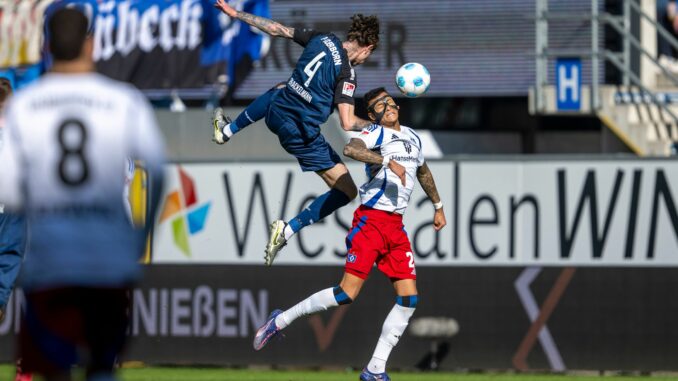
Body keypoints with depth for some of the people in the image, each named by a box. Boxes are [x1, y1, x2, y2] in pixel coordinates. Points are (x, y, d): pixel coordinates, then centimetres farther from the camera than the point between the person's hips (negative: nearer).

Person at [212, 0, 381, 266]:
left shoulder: (322, 40, 0)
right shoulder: (346, 73, -19)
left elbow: (276, 29, 9)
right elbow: (347, 123, -23)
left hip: (277, 115, 7)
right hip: (302, 135, -7)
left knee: (274, 94, 45)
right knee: (347, 191, 2)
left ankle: (227, 130, 57)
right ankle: (288, 230, -2)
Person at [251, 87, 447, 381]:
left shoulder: (412, 137, 17)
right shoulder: (375, 134, -6)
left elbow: (423, 172, 36)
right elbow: (351, 149, -29)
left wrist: (437, 206, 44)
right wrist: (388, 161, -32)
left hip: (396, 225, 7)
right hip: (371, 221, -7)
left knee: (409, 297, -5)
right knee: (347, 293, -15)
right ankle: (280, 320, 2)